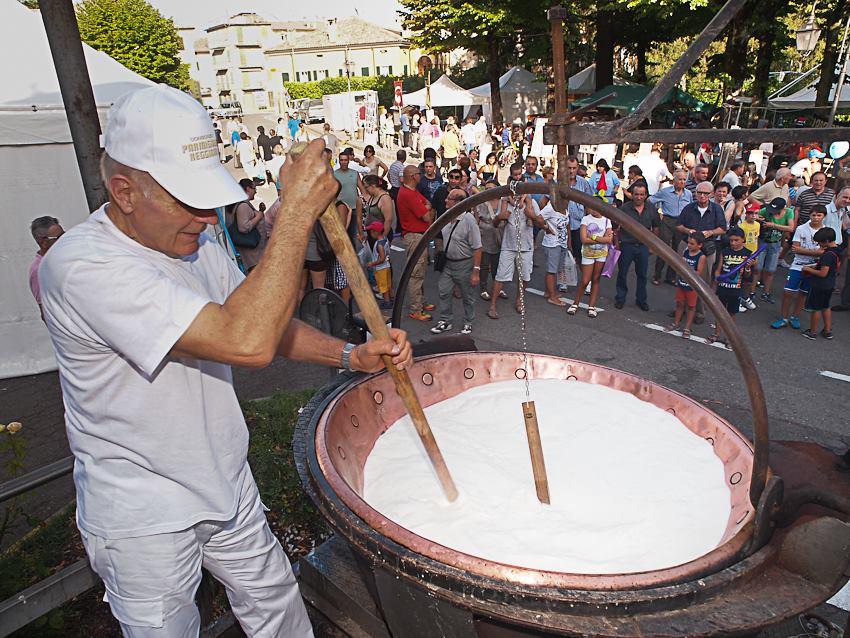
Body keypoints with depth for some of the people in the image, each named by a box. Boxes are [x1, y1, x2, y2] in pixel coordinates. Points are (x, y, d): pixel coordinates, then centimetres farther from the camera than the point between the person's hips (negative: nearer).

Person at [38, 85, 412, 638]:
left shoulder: (197, 244, -1)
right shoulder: (82, 265, -29)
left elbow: (269, 323, 6)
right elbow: (247, 343, -39)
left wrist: (351, 355, -11)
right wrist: (298, 212, -35)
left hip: (228, 488, 7)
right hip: (143, 518, -6)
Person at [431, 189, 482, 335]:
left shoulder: (468, 220, -21)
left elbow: (477, 248, -21)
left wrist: (476, 271, -22)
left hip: (464, 264, -7)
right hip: (448, 263, 7)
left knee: (467, 297, 10)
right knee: (443, 292, 9)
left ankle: (468, 323, 27)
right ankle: (445, 321, 24)